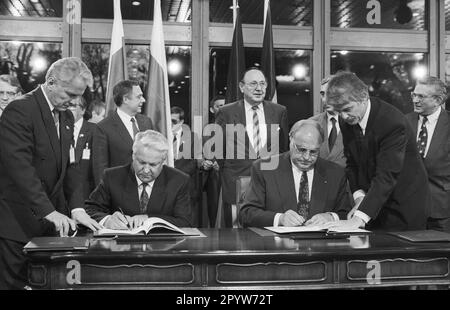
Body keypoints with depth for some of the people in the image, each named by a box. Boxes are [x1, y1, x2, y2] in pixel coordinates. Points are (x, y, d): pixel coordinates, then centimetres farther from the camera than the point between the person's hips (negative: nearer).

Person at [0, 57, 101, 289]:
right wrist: (49, 212, -27)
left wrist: (76, 208, -3)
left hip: (52, 222, 7)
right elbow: (20, 167, -23)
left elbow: (69, 166, 11)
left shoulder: (67, 117, 12)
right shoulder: (19, 110, -14)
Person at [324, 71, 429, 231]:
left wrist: (359, 219, -40)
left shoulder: (394, 123, -26)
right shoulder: (346, 120, -4)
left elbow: (386, 176, -32)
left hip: (403, 208, -6)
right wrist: (359, 196, -11)